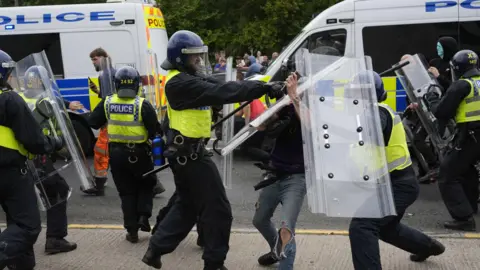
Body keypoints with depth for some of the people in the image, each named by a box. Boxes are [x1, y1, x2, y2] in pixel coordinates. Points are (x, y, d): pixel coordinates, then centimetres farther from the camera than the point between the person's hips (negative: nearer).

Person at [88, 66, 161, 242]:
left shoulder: (107, 103, -4)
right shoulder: (142, 105, -14)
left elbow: (93, 123, 3)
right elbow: (155, 130, -15)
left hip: (116, 153, 3)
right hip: (139, 153, -3)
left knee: (126, 192, 12)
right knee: (146, 185, 21)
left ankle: (132, 231, 11)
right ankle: (143, 216, 3)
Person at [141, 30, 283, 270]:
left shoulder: (186, 80, 13)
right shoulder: (182, 83, -21)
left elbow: (215, 91, 5)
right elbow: (221, 93, -29)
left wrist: (260, 86, -6)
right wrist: (262, 88, -31)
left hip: (186, 151, 11)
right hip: (189, 153, -11)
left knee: (186, 205, 22)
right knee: (217, 209, 0)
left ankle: (155, 249, 27)